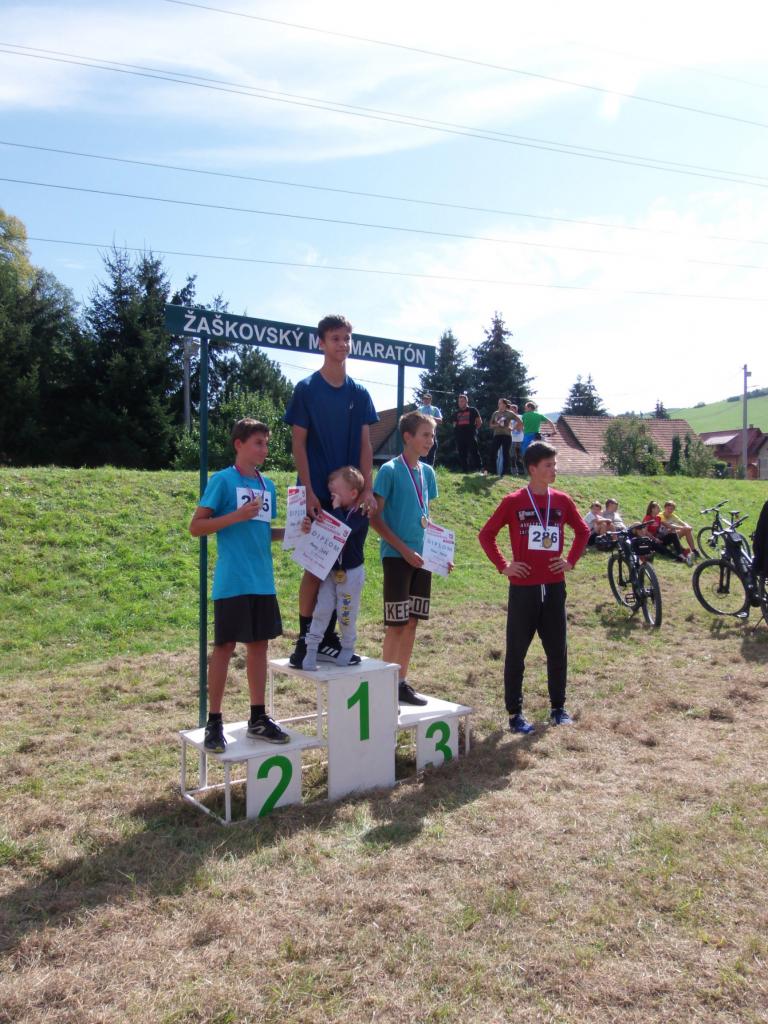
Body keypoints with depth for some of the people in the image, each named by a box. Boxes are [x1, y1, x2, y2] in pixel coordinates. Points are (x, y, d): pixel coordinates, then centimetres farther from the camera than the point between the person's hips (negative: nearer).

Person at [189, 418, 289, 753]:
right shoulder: (222, 480, -6)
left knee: (259, 644, 11)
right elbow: (196, 527, -8)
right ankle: (214, 722, 10)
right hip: (232, 583, -6)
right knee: (225, 647, -1)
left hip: (263, 581, 6)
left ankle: (258, 717, 21)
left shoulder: (267, 485, 14)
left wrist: (289, 532, 5)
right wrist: (236, 516, -19)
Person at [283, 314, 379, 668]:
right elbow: (298, 443, -6)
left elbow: (365, 444, 7)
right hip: (318, 495, -4)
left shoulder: (359, 393, 9)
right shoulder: (306, 389, -3)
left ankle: (329, 639, 18)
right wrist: (309, 492, -13)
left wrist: (367, 489, -4)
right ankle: (304, 641, 6)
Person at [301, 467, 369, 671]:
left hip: (351, 572, -5)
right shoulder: (333, 512, 6)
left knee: (346, 614, 6)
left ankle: (348, 649, 26)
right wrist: (310, 528, -9)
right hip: (330, 570, 5)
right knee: (321, 610, 0)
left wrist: (337, 508, -26)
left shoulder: (360, 515, -15)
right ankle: (311, 650, 3)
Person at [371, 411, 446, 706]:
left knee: (412, 622, 10)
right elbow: (375, 518, -11)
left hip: (422, 558, 6)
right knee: (396, 624, -3)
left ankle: (402, 683, 21)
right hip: (397, 556, -6)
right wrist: (404, 549, -15)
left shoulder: (427, 472, 11)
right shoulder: (390, 470, -9)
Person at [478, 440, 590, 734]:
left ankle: (558, 707, 24)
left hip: (554, 586, 4)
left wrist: (571, 560, 8)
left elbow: (583, 531, 19)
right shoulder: (513, 502, -5)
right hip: (523, 588, -3)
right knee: (516, 652, 4)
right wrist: (503, 566, -6)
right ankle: (515, 712, 13)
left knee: (558, 650, 9)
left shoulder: (562, 501, 5)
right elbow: (486, 535, 1)